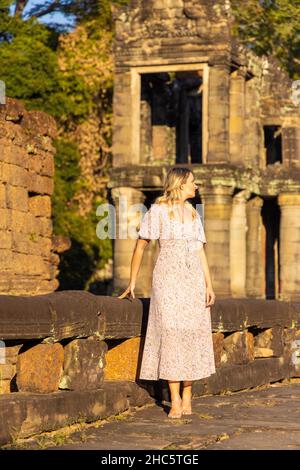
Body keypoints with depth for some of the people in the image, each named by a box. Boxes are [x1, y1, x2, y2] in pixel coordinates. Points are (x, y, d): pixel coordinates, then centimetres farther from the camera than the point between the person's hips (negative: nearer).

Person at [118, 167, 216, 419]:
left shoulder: (193, 214, 12)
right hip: (168, 278, -5)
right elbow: (140, 246, 1)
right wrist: (132, 283, 1)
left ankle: (187, 396, 7)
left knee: (193, 334, 1)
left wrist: (209, 285, 1)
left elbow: (200, 251, 11)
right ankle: (175, 400, -8)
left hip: (193, 279, 5)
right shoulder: (157, 211, -4)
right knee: (171, 334, -10)